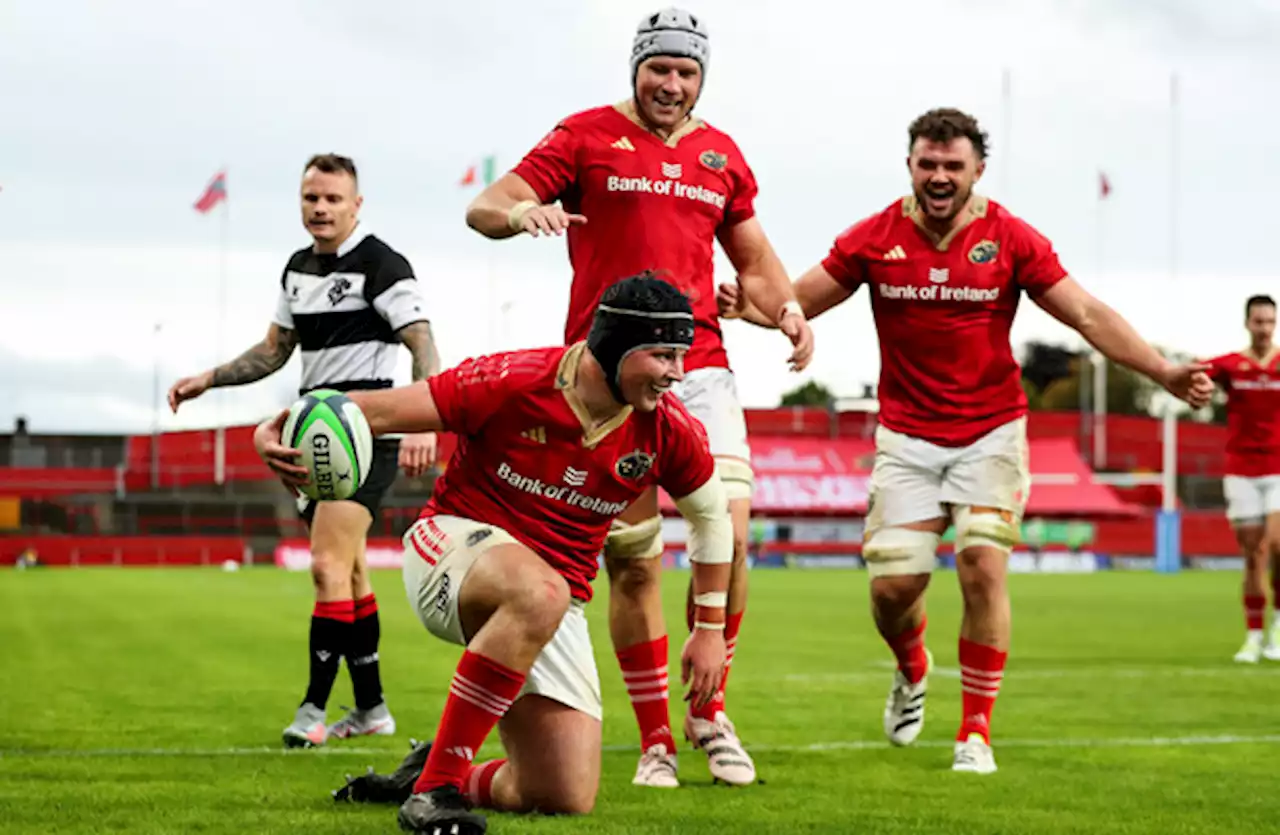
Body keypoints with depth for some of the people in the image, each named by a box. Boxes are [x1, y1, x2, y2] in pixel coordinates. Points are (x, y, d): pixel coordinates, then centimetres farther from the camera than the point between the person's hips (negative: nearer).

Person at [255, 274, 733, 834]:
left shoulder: (669, 433, -7)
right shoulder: (512, 383, -18)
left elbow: (711, 515, 13)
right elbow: (381, 409, -16)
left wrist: (710, 628, 14)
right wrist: (278, 432, -33)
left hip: (555, 607, 5)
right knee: (539, 593, -43)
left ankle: (456, 779, 25)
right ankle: (434, 785, -32)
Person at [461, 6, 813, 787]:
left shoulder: (721, 153, 16)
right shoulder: (588, 135, 3)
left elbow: (753, 256, 23)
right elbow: (485, 207, -3)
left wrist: (787, 308, 3)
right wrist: (522, 211, -27)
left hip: (700, 365, 3)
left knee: (728, 536, -11)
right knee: (634, 563, -3)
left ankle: (709, 712, 7)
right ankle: (656, 741, 8)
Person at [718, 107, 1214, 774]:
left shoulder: (1011, 240, -5)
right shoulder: (875, 239, -3)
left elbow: (1086, 315, -6)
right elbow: (799, 300, 1)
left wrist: (1164, 372, -16)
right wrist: (746, 305, -21)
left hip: (991, 433, -1)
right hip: (907, 436, 1)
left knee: (984, 568, -15)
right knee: (893, 581, -5)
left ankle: (976, 730, -1)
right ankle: (911, 671, 31)